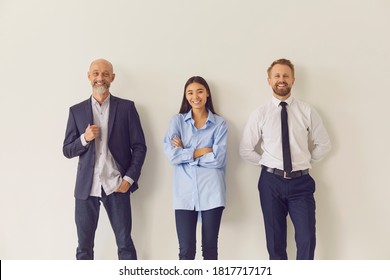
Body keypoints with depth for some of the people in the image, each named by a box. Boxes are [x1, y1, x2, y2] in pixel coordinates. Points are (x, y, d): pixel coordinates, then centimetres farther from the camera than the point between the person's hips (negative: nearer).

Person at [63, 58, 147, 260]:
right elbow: (67, 151, 7)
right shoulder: (77, 111, 7)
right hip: (86, 187, 2)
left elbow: (139, 146, 2)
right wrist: (85, 138, -12)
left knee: (125, 243, 4)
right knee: (84, 246, 8)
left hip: (116, 186, -1)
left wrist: (129, 179, -8)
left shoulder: (126, 107, 3)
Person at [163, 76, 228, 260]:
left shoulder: (219, 123, 7)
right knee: (186, 250, -1)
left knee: (210, 247, 7)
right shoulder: (177, 121, 9)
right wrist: (200, 152, -6)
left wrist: (185, 153, -5)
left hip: (211, 192, 0)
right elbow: (171, 155, -5)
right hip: (184, 192, 0)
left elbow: (218, 158, -7)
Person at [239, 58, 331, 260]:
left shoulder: (307, 112, 2)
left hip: (301, 182, 0)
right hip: (271, 182, 0)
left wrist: (306, 162, 4)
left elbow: (324, 144, 10)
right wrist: (267, 164, 1)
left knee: (307, 239, -5)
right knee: (275, 241, 9)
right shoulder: (259, 114, 1)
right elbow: (245, 150, 5)